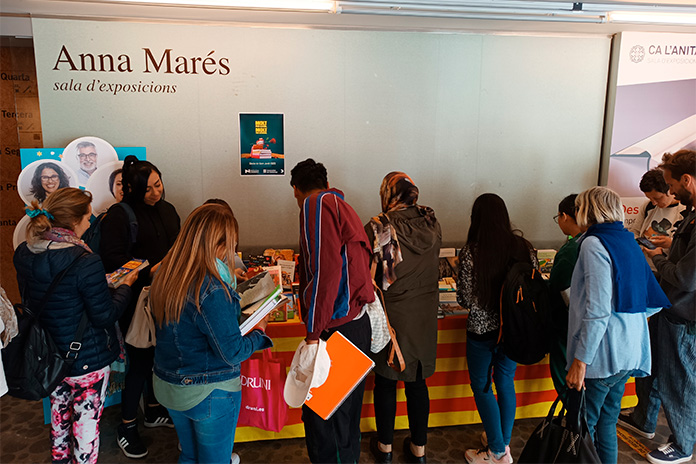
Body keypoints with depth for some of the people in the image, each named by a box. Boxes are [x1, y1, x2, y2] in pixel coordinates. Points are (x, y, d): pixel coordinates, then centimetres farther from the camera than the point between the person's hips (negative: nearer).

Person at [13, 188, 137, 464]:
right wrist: (126, 286, -5)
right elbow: (105, 316, -21)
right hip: (87, 360, -7)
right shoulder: (84, 262, -28)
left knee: (59, 413, 27)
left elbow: (30, 299, 11)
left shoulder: (23, 254, -5)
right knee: (87, 420, 12)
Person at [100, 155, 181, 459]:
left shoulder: (167, 210, 9)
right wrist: (148, 271, -26)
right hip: (136, 302, -6)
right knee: (140, 361, 2)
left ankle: (153, 411, 39)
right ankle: (127, 427, 22)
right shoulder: (118, 216, -12)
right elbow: (113, 259, -17)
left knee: (158, 355, 18)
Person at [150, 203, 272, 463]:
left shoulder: (165, 274, -4)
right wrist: (259, 331, -5)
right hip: (208, 393, -7)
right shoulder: (211, 290, -28)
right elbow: (232, 352, -22)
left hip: (167, 385, 7)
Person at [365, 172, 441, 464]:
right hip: (425, 315, 4)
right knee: (417, 382, 18)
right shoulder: (431, 224, -4)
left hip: (391, 316, -4)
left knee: (385, 381, 15)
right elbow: (430, 265, 7)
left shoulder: (378, 228, -18)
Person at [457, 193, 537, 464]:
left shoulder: (470, 253, -18)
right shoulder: (524, 248, -6)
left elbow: (465, 299, -13)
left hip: (482, 329, -4)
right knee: (506, 383, 20)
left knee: (481, 385, 13)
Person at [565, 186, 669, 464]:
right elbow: (654, 302, 14)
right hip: (628, 353, 9)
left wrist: (580, 360, -20)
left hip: (602, 354, -9)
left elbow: (597, 311, -21)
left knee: (582, 425, 4)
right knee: (607, 422, 19)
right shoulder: (629, 243, 12)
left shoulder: (594, 244, -14)